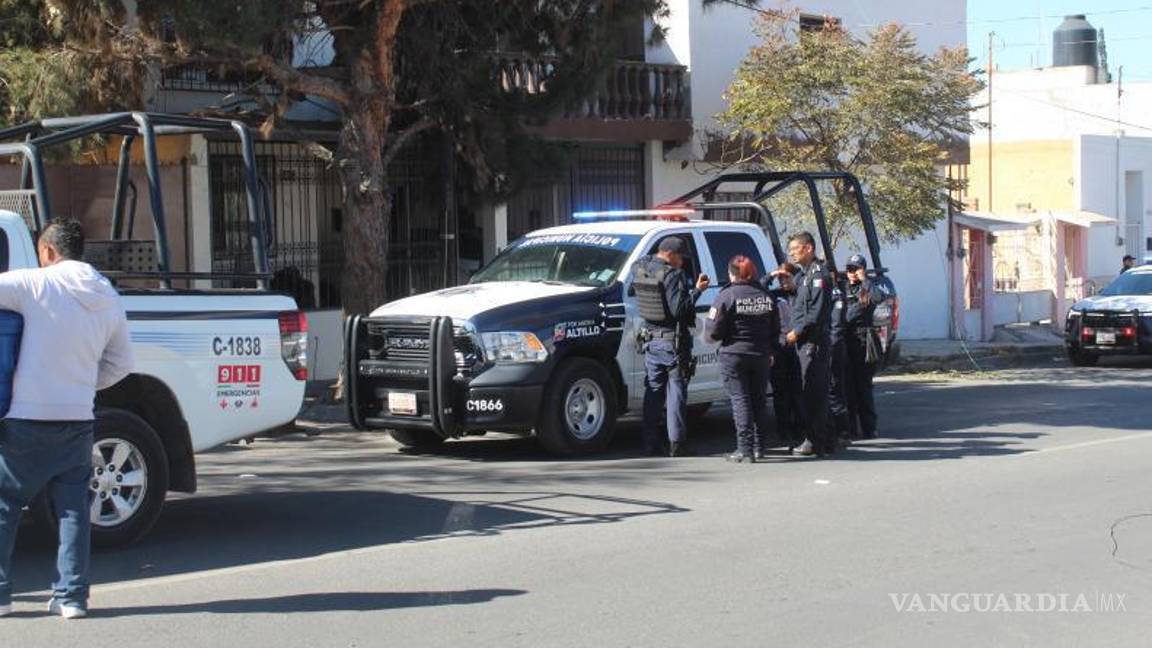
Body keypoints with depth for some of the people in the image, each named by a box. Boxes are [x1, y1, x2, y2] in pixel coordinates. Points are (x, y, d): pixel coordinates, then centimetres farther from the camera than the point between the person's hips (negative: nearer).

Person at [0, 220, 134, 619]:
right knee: (73, 507, 10)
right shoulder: (109, 301, 7)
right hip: (78, 420, 4)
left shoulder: (34, 284, -9)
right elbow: (120, 364, 15)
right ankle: (72, 595, 7)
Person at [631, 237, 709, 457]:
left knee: (653, 391, 11)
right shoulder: (672, 275, -18)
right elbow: (679, 310, -23)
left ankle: (651, 443, 11)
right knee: (676, 391, 2)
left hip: (651, 338, 6)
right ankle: (676, 442, 1)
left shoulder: (639, 269, 4)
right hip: (674, 340, -6)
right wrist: (697, 290, -12)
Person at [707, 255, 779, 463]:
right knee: (759, 399, 14)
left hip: (734, 355, -4)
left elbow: (714, 331, -12)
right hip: (762, 355, 5)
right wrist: (771, 352, 20)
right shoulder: (766, 296, 4)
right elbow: (776, 330, 9)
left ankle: (745, 449, -7)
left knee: (740, 400, -2)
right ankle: (760, 447, 18)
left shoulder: (727, 296, -11)